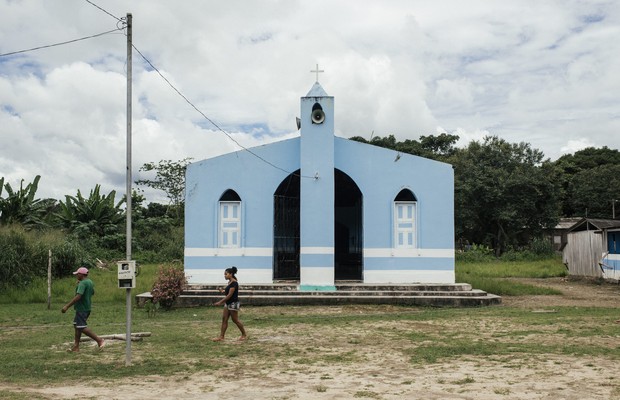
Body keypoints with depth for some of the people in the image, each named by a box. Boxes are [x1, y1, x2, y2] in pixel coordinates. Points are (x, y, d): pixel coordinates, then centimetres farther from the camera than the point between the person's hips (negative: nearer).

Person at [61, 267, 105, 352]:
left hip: (81, 309, -10)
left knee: (82, 327, -10)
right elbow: (92, 293, 27)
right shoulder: (90, 282, 12)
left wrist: (67, 306, -28)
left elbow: (78, 296, -28)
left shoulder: (82, 283, -18)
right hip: (87, 307, 10)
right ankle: (76, 346, 17)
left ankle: (99, 340, -12)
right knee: (76, 325, 15)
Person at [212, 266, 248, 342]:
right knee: (224, 319, 5)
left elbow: (230, 295, -22)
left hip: (233, 304, -10)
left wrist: (220, 302, -22)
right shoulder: (230, 282, 10)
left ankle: (244, 335, 16)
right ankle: (221, 337, 6)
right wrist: (223, 291, -1)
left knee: (235, 320, 1)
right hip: (228, 303, 10)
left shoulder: (234, 283, -19)